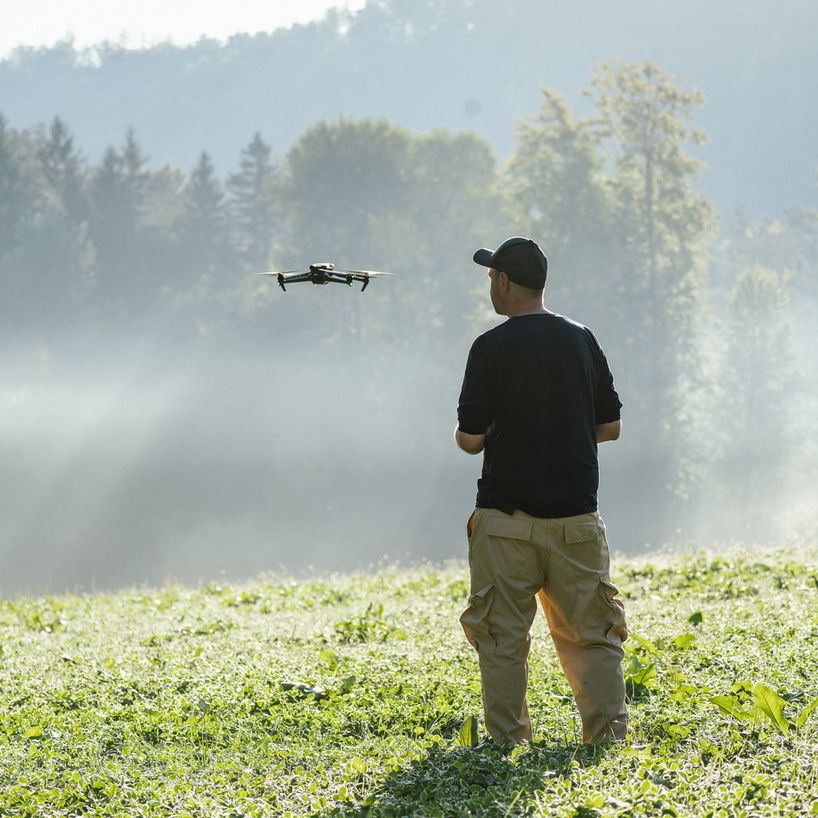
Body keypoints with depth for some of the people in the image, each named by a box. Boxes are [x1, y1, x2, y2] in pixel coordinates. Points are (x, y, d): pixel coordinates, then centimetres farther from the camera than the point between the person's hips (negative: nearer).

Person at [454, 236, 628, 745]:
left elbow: (470, 439, -9)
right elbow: (611, 426, 9)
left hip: (507, 519, -3)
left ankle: (507, 742, 4)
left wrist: (469, 433, 13)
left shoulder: (491, 348, -9)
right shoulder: (582, 340, 4)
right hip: (576, 516, 3)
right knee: (591, 636, 8)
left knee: (503, 639, 5)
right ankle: (610, 736, 4)